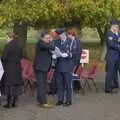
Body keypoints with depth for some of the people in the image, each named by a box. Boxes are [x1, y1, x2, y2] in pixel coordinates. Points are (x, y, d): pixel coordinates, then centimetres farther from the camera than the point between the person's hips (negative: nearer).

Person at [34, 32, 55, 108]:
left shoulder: (46, 44, 15)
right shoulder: (40, 43, -15)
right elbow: (51, 47, -27)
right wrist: (51, 41, -9)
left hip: (44, 67, 10)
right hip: (40, 67, -10)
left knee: (43, 84, 13)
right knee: (41, 85, -10)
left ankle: (40, 100, 21)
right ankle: (43, 102, -12)